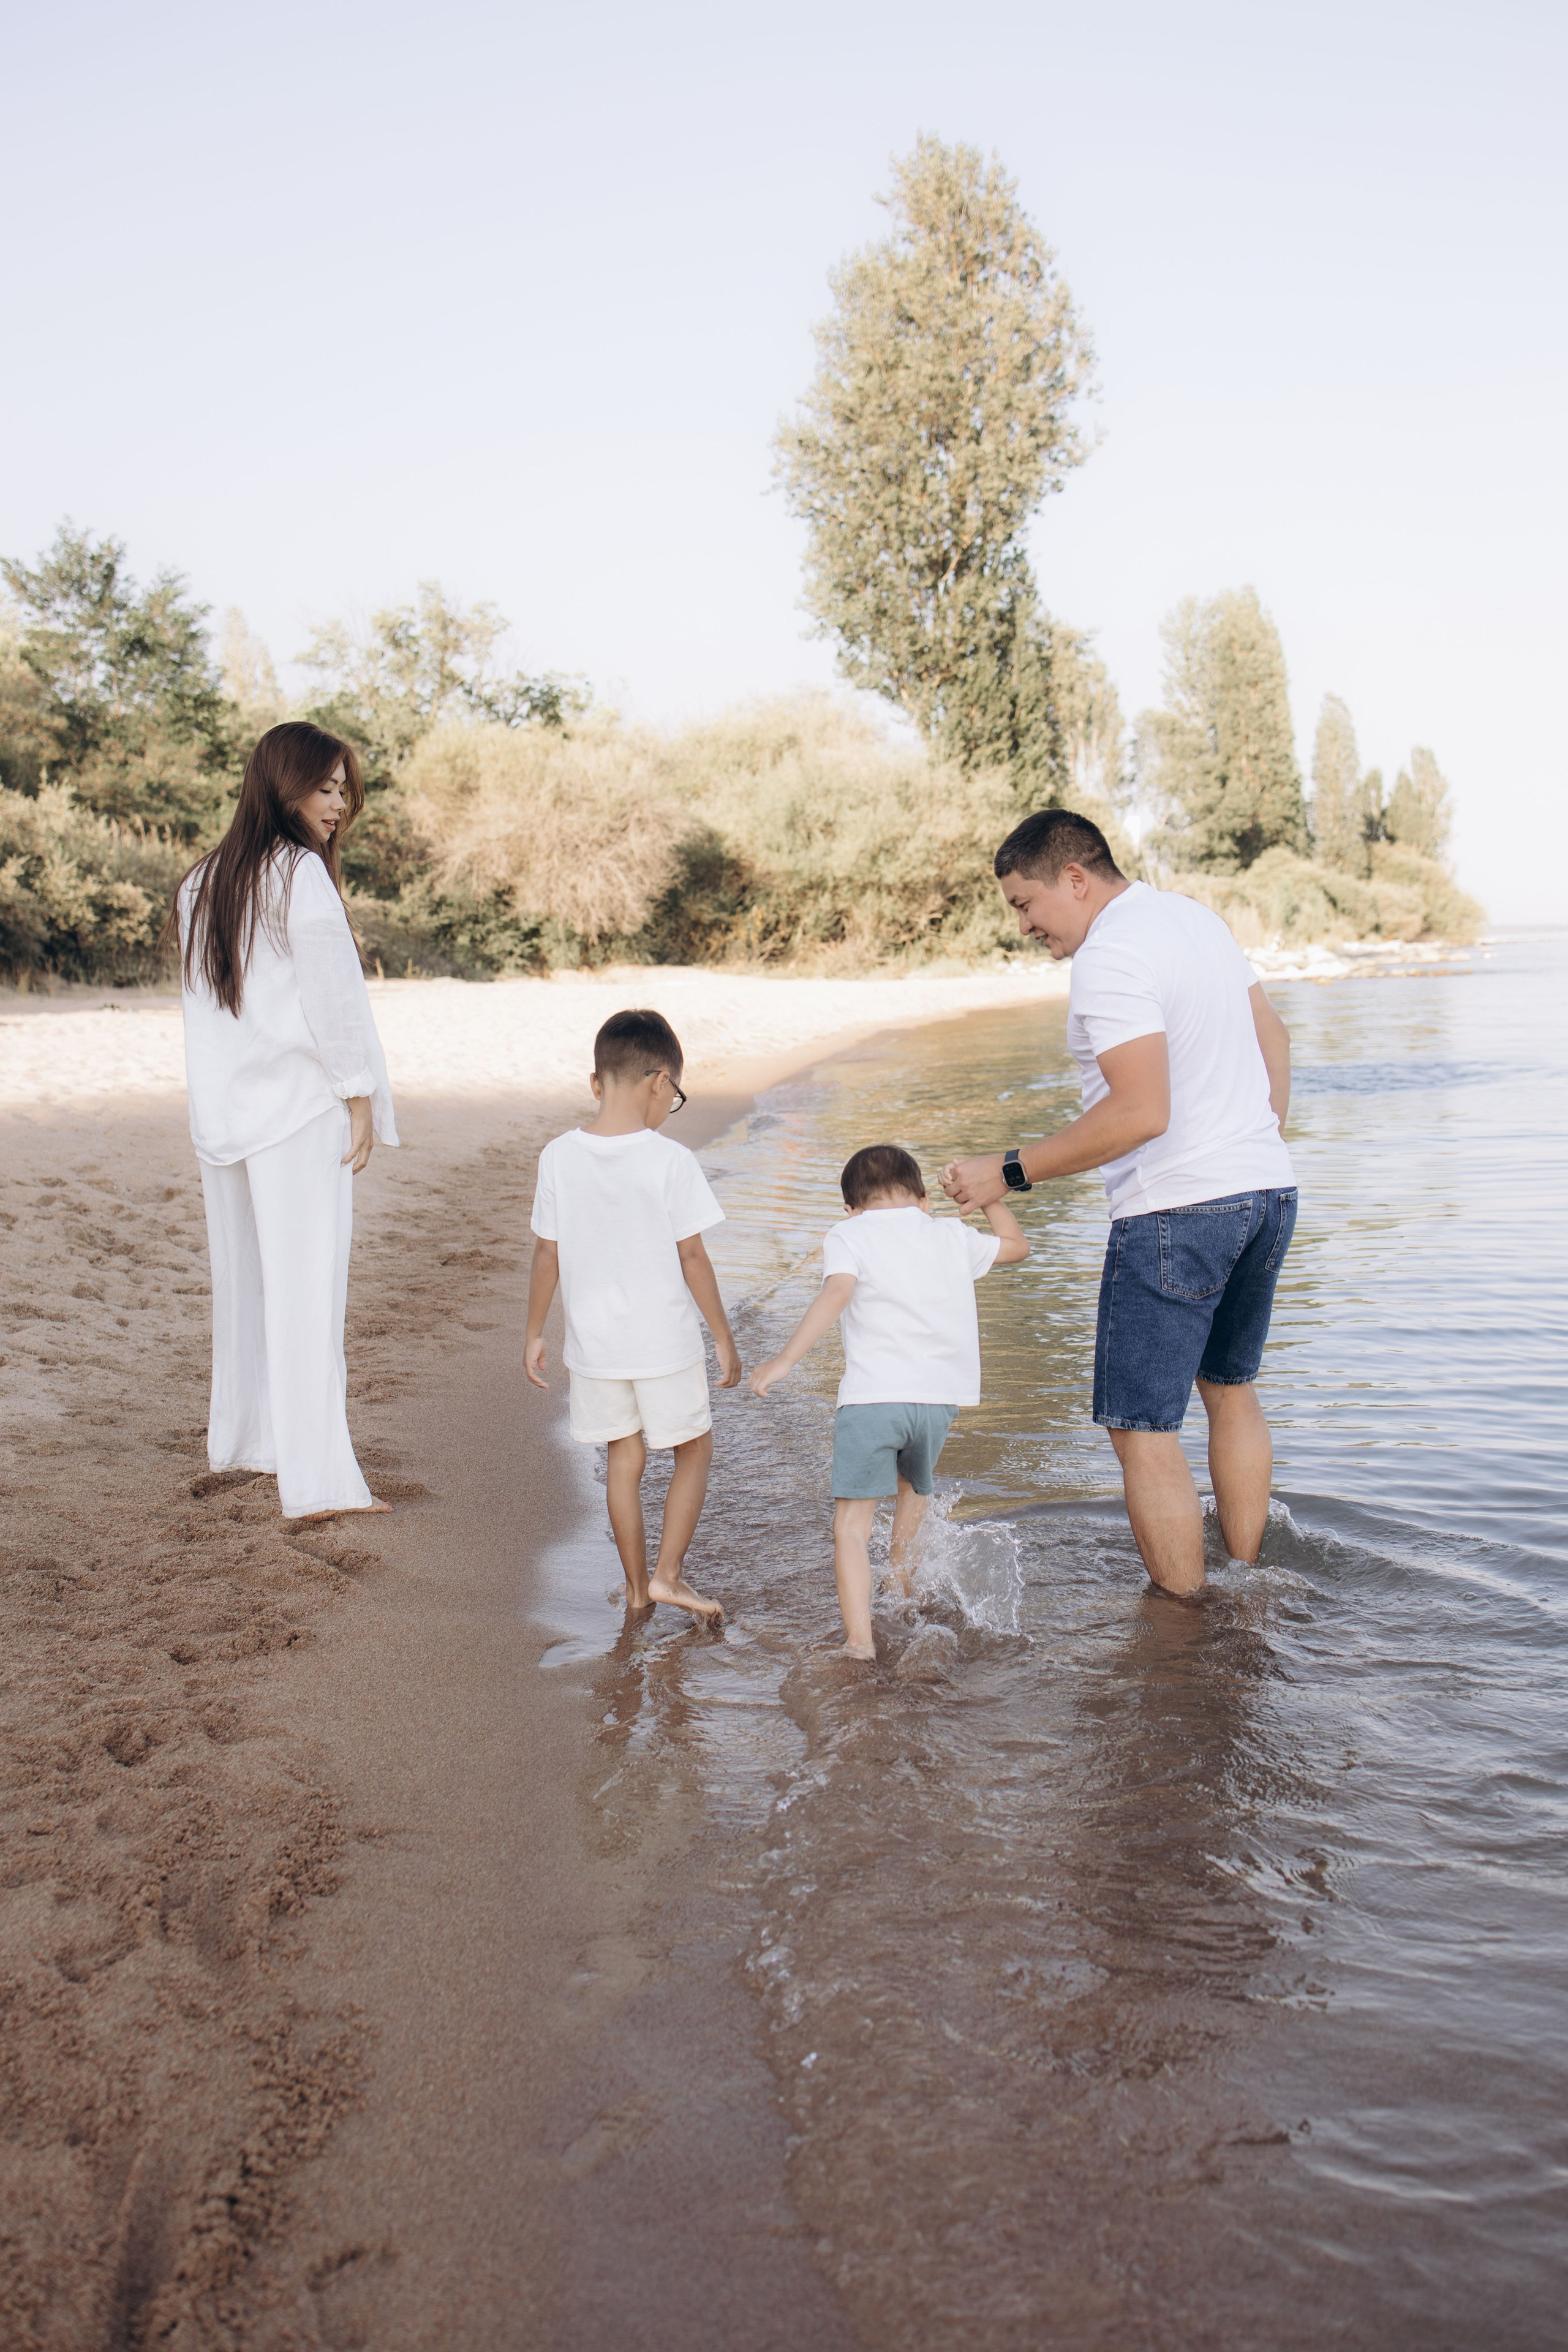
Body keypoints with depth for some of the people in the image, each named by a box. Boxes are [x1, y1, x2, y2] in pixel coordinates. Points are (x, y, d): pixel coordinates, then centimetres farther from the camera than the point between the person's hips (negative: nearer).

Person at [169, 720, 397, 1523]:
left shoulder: (200, 883, 12)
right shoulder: (301, 874, -11)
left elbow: (199, 1001, 12)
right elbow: (333, 998, -13)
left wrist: (220, 1101, 13)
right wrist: (360, 1097, -7)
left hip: (220, 1111, 8)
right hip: (300, 1109, -8)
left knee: (243, 1277, 18)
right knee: (307, 1286, -7)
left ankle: (241, 1439, 31)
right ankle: (318, 1480, -8)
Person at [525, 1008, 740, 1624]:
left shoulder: (559, 1157, -5)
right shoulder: (671, 1161, -15)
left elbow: (547, 1256, 0)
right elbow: (692, 1258, -12)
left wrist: (535, 1333, 12)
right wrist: (724, 1340, -2)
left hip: (594, 1342, 4)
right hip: (664, 1341, -3)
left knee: (624, 1458, 17)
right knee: (695, 1449, 16)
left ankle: (637, 1585, 25)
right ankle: (667, 1573, 11)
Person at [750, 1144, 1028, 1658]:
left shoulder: (848, 1235, 7)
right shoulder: (952, 1235, 19)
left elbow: (837, 1293, -14)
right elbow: (1016, 1245, 37)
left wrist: (784, 1359, -19)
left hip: (872, 1398, -4)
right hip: (940, 1398, 4)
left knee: (852, 1524, 0)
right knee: (915, 1486, 33)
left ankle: (859, 1639, -10)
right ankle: (902, 1572, 49)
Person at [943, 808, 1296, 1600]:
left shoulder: (1109, 956, -17)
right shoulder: (1195, 915, 13)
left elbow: (1142, 1112, -26)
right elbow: (1273, 1037, 22)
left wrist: (1010, 1172, -20)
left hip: (1179, 1209, -10)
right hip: (1267, 1189, 10)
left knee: (1143, 1431, -1)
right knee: (1230, 1388, 24)